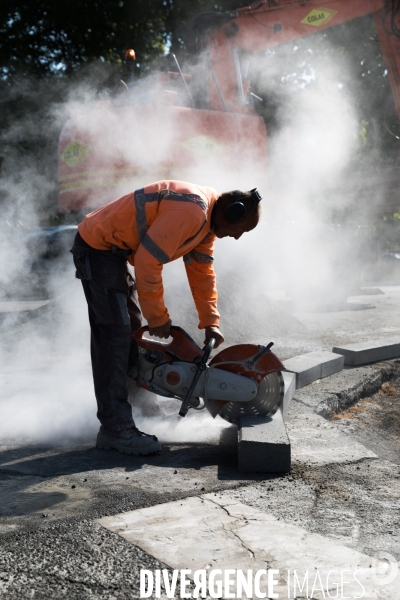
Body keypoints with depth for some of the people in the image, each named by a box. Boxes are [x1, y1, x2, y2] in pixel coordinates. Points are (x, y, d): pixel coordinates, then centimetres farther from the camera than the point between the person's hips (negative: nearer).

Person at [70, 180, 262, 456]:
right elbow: (147, 261, -27)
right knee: (115, 331, -14)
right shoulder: (190, 213, -26)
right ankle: (116, 430, -13)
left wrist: (210, 323, 11)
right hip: (97, 247, -11)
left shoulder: (207, 219, 8)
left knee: (130, 329, 14)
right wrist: (158, 318, -16)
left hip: (111, 249, 11)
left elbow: (202, 270, 14)